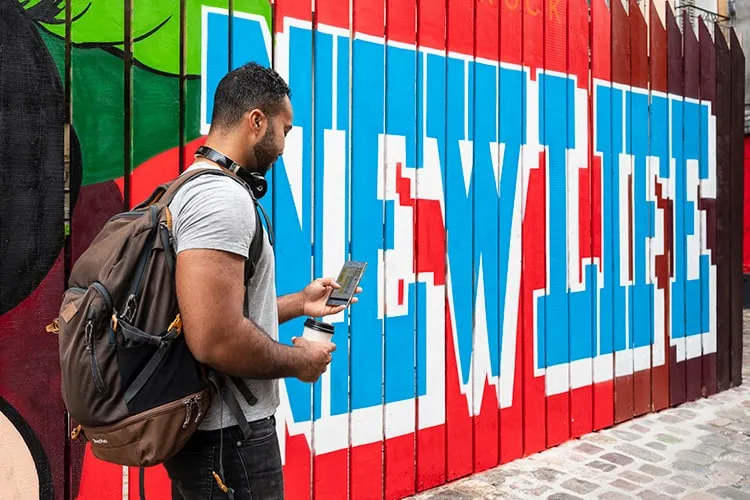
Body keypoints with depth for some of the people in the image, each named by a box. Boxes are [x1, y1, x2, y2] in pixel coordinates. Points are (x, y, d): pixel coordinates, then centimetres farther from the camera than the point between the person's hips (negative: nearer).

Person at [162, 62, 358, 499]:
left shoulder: (193, 189, 12)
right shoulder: (222, 196, -21)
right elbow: (216, 340, -31)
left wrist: (299, 303, 16)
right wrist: (298, 360, -15)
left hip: (201, 426, 10)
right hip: (227, 436, -10)